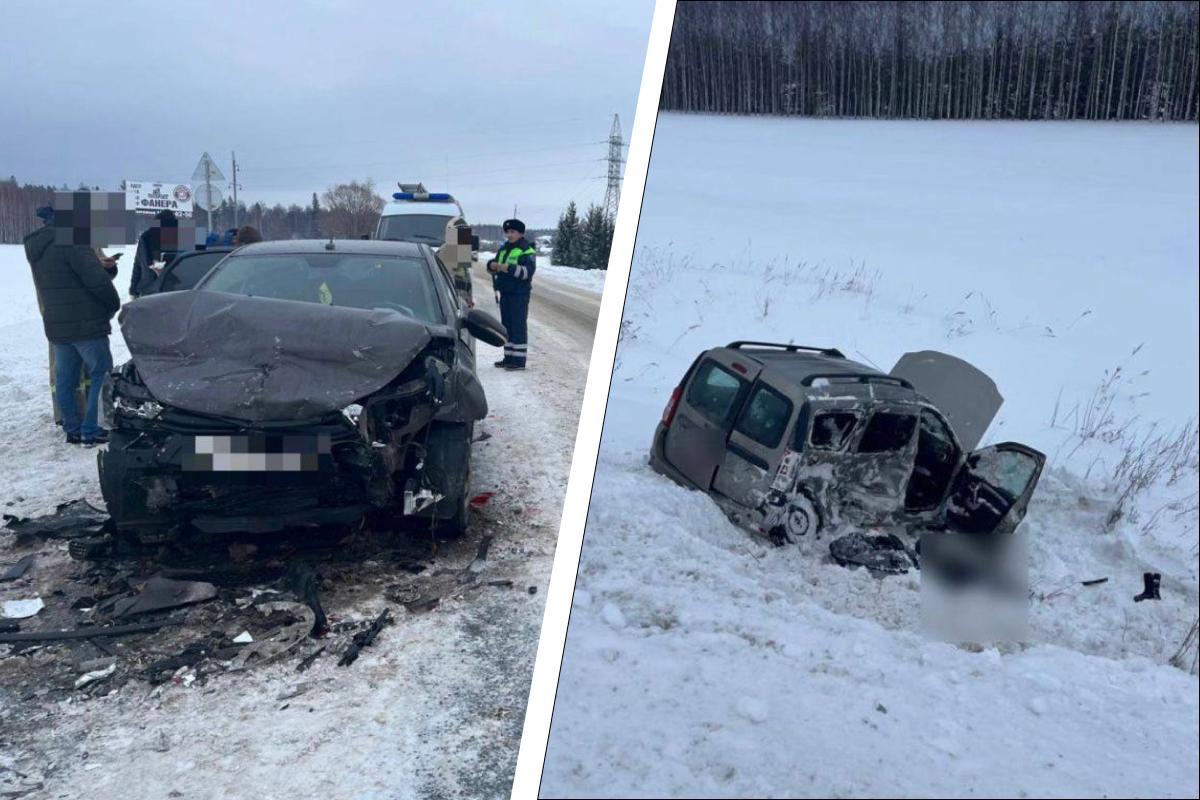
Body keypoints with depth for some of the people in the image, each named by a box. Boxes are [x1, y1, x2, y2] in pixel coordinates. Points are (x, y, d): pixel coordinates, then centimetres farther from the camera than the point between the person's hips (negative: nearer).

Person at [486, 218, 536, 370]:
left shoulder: (526, 250, -8)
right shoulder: (504, 249, 17)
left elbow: (528, 271, -19)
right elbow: (492, 266, 20)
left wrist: (508, 268, -28)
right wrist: (492, 265, -4)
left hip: (519, 293, -8)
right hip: (505, 293, 8)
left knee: (519, 326, -8)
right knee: (506, 325, 12)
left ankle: (519, 359, -6)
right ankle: (509, 357, 20)